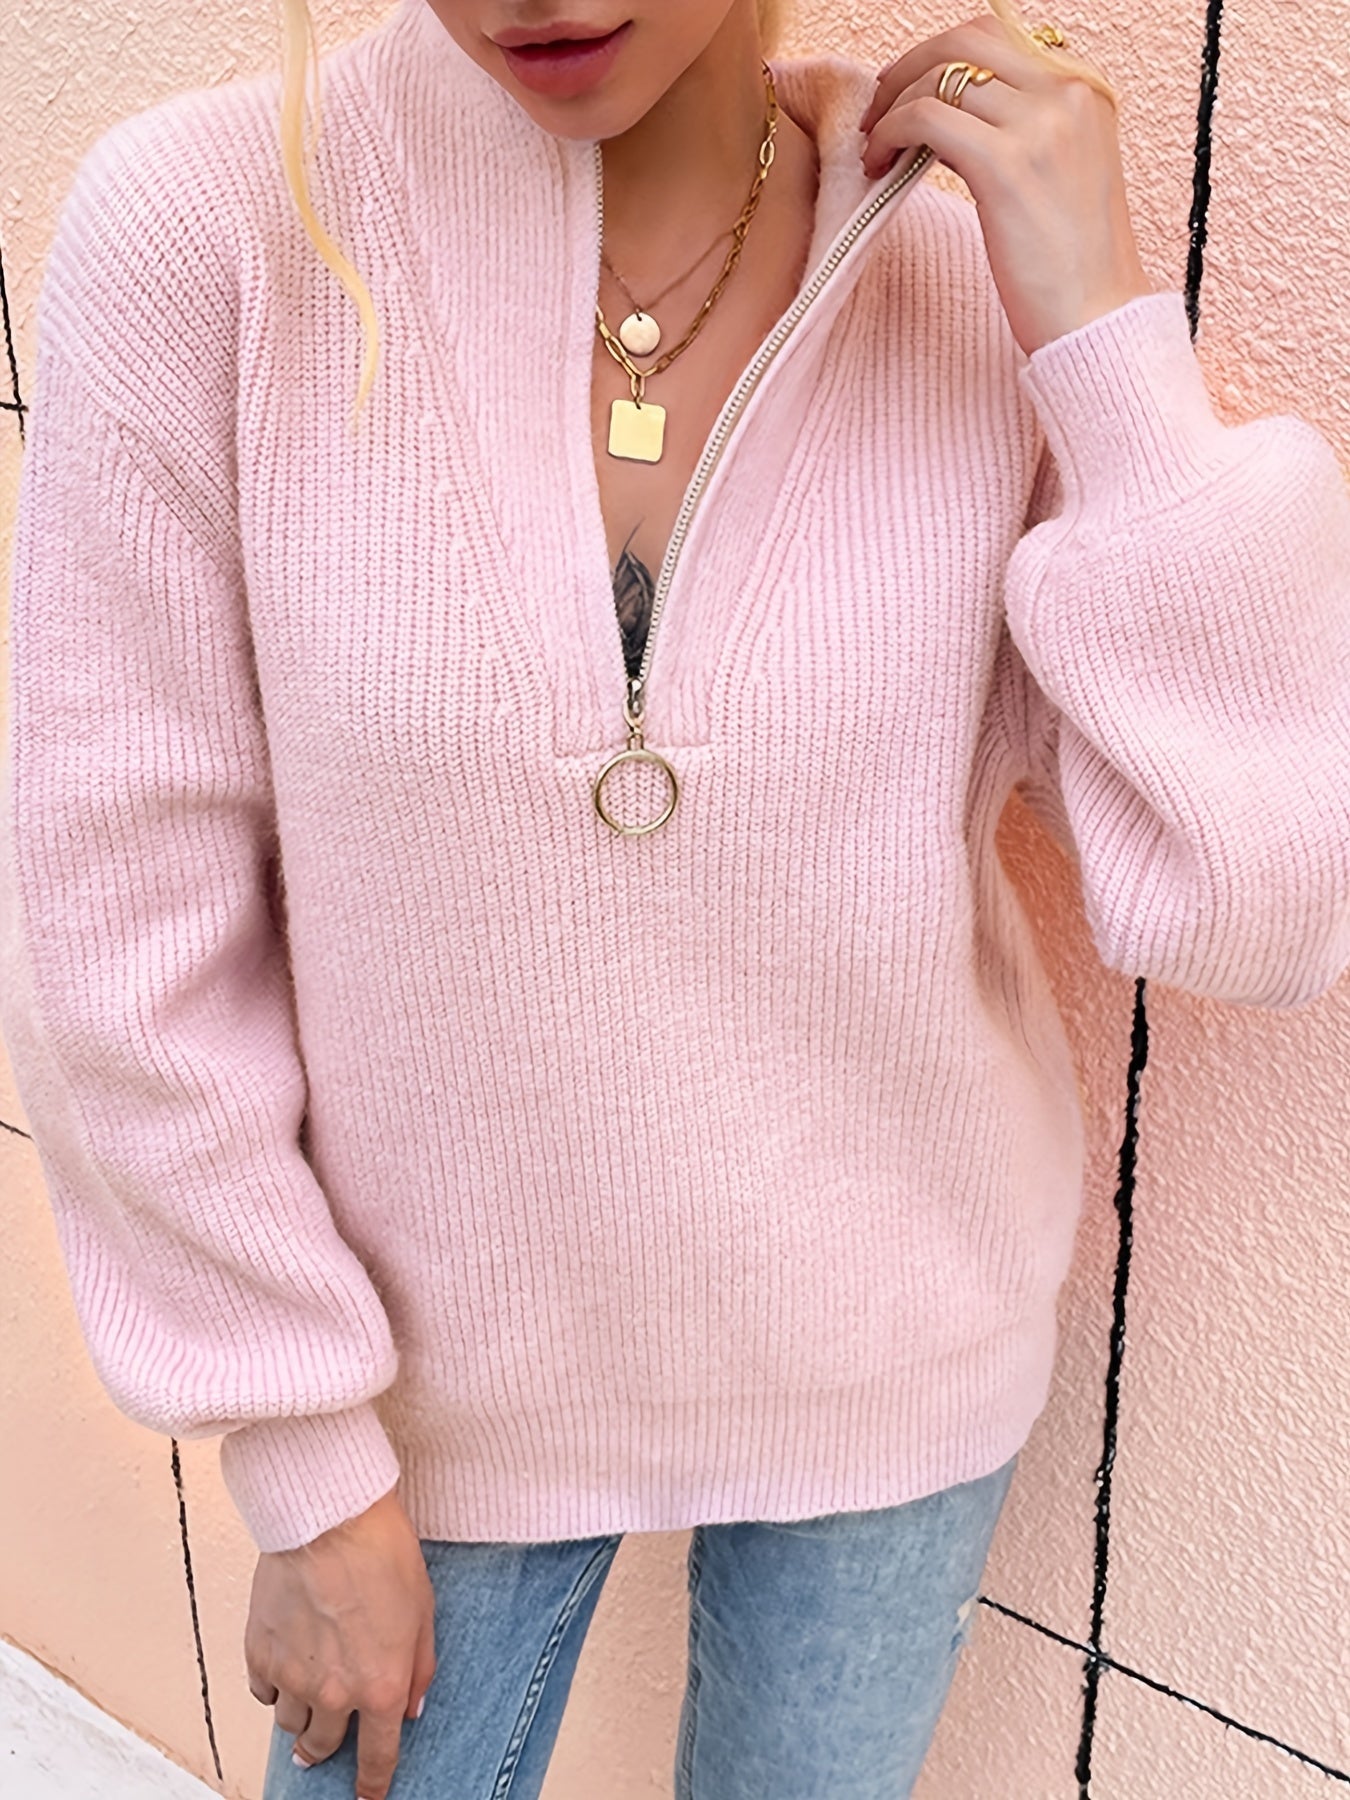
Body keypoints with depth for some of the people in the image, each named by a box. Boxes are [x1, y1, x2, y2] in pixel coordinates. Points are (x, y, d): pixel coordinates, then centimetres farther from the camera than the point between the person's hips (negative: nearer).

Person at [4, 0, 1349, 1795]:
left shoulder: (995, 278, -14)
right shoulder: (200, 227, -20)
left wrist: (1111, 334, -23)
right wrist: (309, 1472, -7)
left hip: (885, 1362, 2)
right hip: (449, 1362, -1)